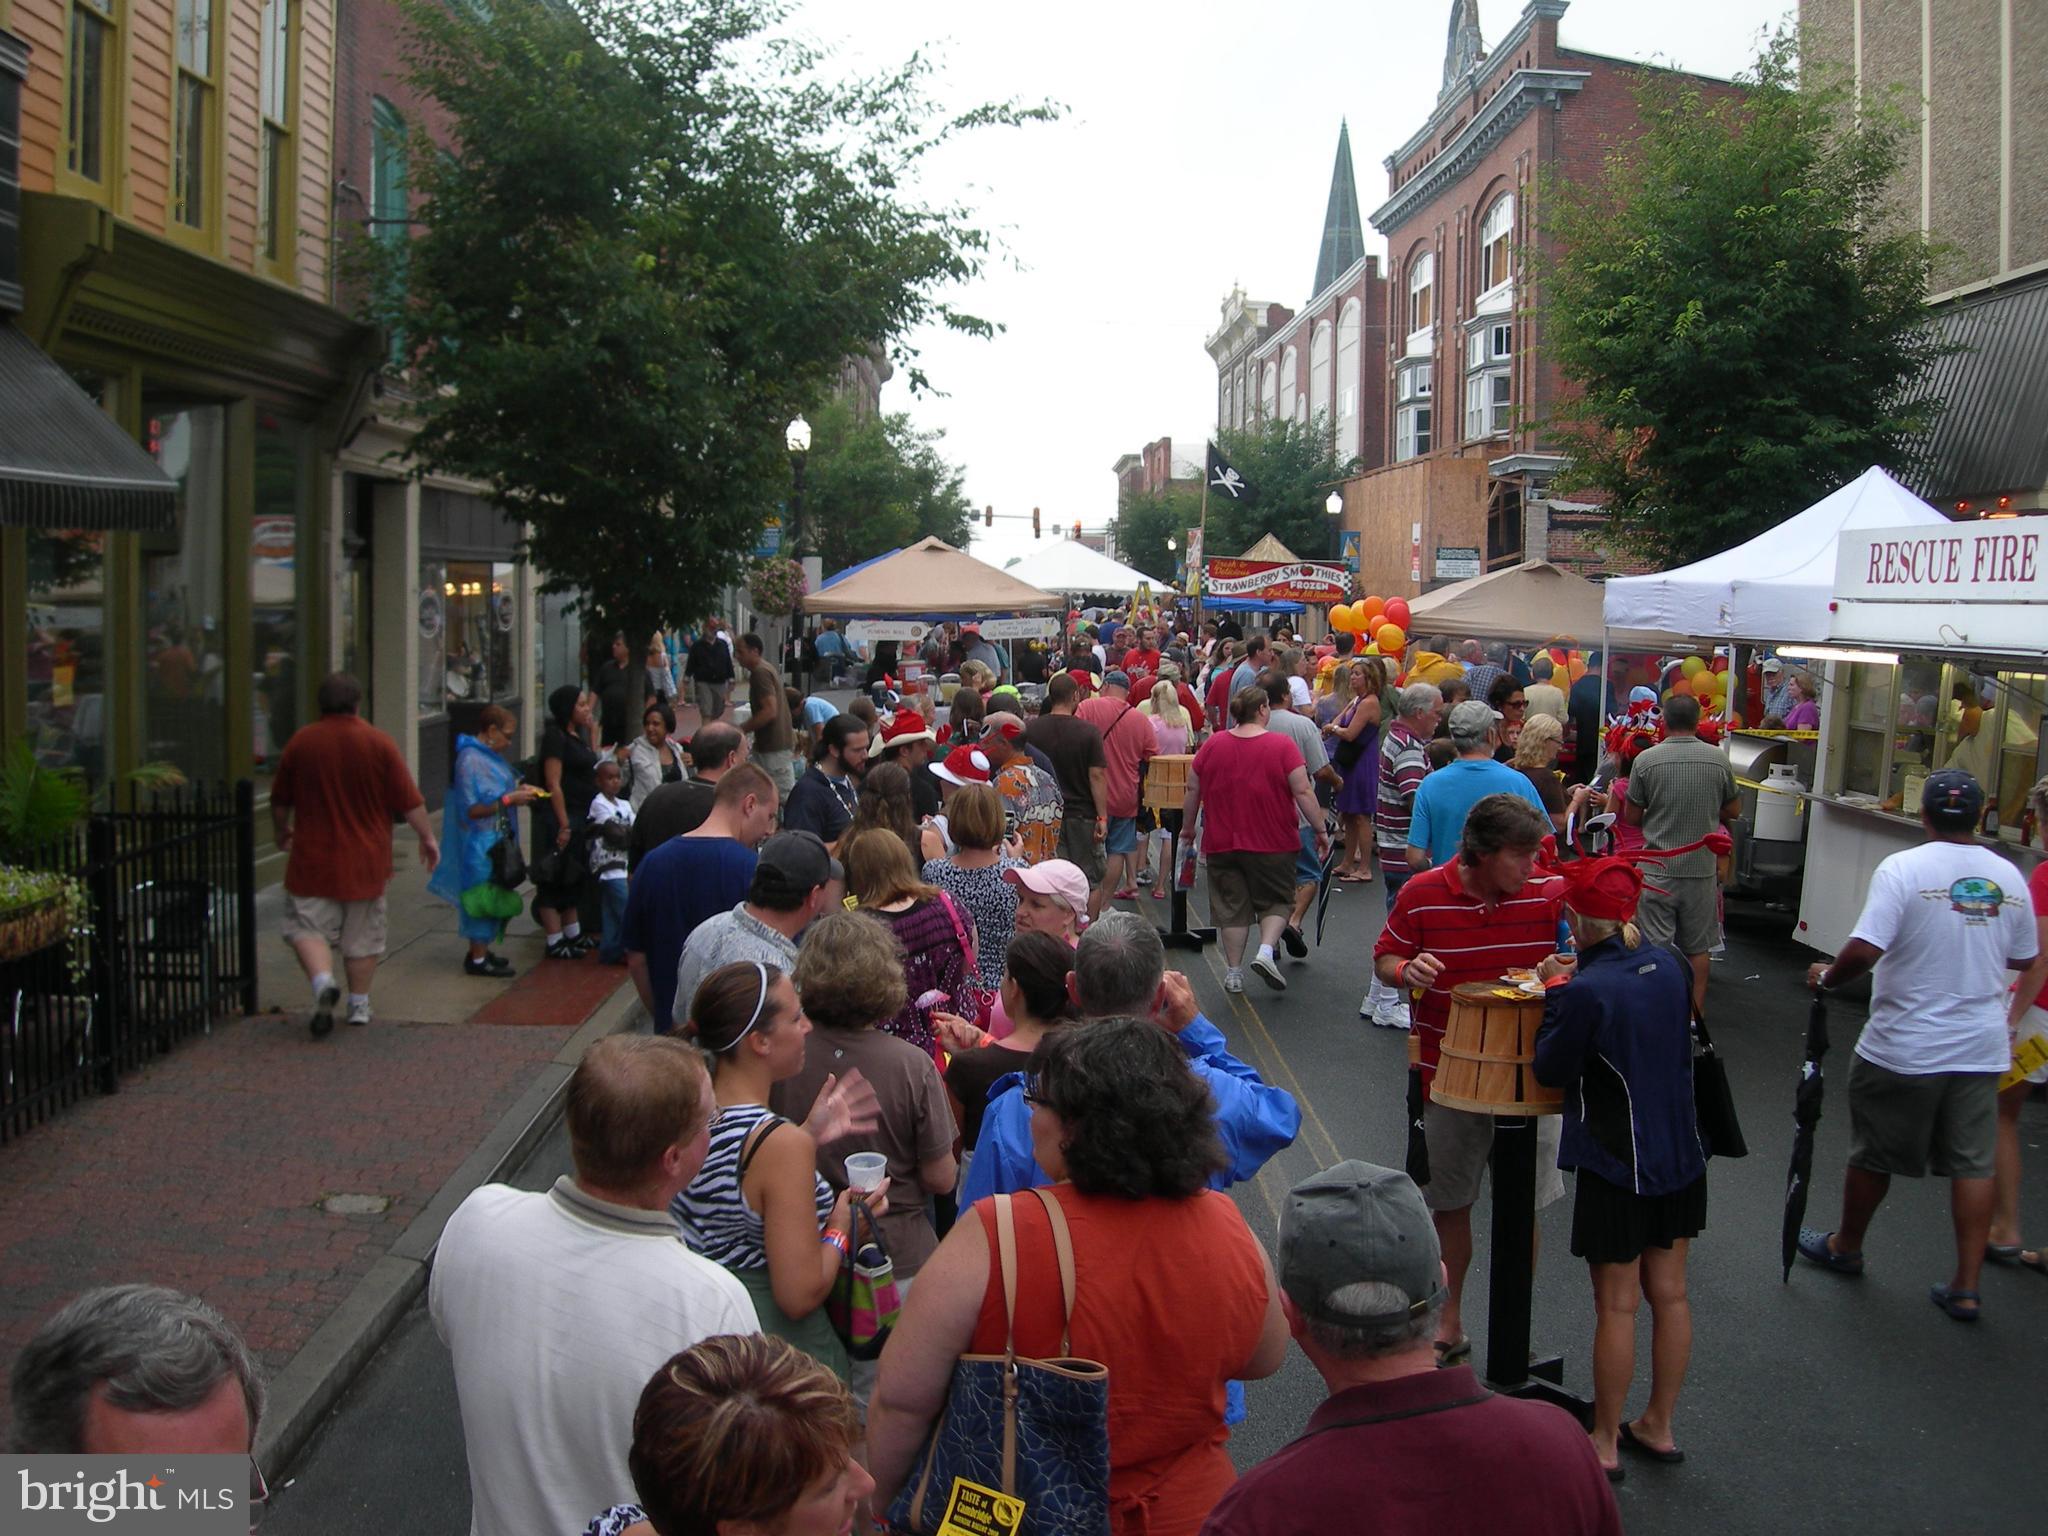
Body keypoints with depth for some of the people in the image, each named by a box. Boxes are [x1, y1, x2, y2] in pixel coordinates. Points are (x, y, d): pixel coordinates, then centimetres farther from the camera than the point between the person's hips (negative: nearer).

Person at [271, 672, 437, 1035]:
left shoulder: (301, 742, -1)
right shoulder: (379, 743, -6)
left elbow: (280, 800, 10)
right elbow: (408, 800, -5)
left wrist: (281, 833, 28)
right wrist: (427, 836, 8)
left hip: (313, 859, 0)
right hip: (366, 862, 0)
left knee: (307, 927, 6)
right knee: (363, 935, 12)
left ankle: (323, 981, -18)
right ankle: (359, 1004, 18)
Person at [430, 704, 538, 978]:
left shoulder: (488, 755, 11)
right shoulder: (470, 760, -19)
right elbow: (471, 809, -22)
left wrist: (517, 790, 6)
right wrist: (509, 799, -20)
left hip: (495, 840, 10)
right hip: (480, 843, -10)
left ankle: (480, 951, 25)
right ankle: (477, 959, 5)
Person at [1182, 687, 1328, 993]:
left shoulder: (1212, 745, 1)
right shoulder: (1282, 746, -9)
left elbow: (1192, 791, 6)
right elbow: (1303, 792, -11)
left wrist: (1187, 829, 18)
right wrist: (1321, 830, -3)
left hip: (1222, 843, 3)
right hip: (1273, 843, -2)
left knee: (1231, 908, 10)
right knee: (1276, 902, 14)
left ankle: (1233, 973, 12)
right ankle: (1266, 951, -8)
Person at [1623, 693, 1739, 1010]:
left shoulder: (1646, 760, -9)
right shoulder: (1718, 759, -3)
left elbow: (1631, 817, -2)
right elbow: (1733, 810, 8)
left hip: (1658, 866, -2)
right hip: (1702, 867, 2)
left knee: (1655, 945, 5)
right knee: (1698, 947, 12)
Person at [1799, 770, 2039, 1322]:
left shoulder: (1903, 868, -17)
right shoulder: (2008, 877, 0)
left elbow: (1865, 951, -25)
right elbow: (2025, 957, 13)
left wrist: (1826, 977, -7)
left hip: (1903, 1048, -4)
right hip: (1981, 1048, 4)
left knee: (1874, 1154, 13)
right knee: (1973, 1165, 10)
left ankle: (1846, 1247, 32)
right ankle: (1966, 1288, 12)